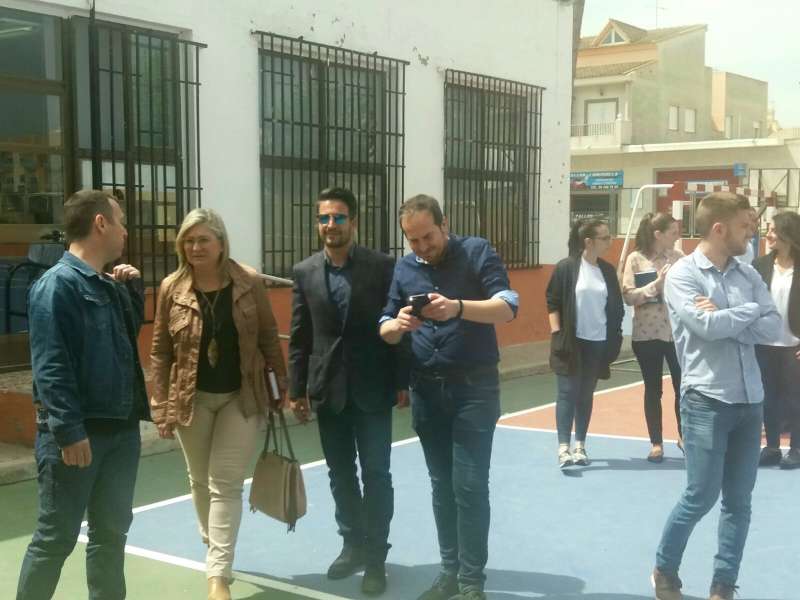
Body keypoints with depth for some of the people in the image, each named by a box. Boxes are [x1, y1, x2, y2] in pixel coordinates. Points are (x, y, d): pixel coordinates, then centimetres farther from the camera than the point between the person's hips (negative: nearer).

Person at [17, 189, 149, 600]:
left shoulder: (110, 286, 11)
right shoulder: (57, 284, -14)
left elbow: (133, 331, 29)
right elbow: (50, 366, -19)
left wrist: (132, 285, 13)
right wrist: (70, 431, -23)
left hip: (121, 429, 8)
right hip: (77, 433, -8)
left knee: (111, 531, 15)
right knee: (55, 538, 2)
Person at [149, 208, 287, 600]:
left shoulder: (249, 283, -7)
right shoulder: (172, 288, -5)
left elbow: (268, 337, 0)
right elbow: (160, 351, -1)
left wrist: (281, 387, 0)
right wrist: (160, 407, -4)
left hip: (242, 397, -2)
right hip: (192, 399, 2)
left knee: (225, 483, -3)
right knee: (201, 481, 16)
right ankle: (215, 551, 39)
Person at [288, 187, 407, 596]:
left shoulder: (382, 266, -4)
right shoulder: (304, 272, 4)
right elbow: (299, 336, 5)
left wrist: (402, 382, -6)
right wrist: (296, 389, 3)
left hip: (372, 388, -3)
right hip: (328, 390, 3)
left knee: (376, 474, 1)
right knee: (340, 474, 13)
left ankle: (375, 557, 12)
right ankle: (353, 544, 29)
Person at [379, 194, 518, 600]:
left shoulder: (476, 252, -6)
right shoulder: (403, 268, 7)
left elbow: (508, 307, -16)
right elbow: (385, 329, 9)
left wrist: (457, 307, -32)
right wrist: (397, 326, -15)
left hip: (474, 386, -4)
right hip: (426, 389, 5)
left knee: (469, 486, -6)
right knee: (442, 486, 10)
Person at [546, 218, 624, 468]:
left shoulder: (607, 270, 5)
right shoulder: (566, 267, -8)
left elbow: (616, 307, 11)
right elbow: (552, 303, -5)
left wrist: (615, 339, 8)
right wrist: (557, 334, -10)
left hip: (598, 342, 4)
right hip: (571, 341, -4)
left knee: (586, 394, 10)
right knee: (568, 392, -5)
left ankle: (580, 445, 18)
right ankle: (563, 447, -5)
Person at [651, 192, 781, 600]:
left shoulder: (747, 274, 9)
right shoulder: (682, 274, -8)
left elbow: (773, 328, -1)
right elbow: (706, 326, -20)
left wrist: (723, 319, -13)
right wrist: (751, 310, -6)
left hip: (750, 400, 6)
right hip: (706, 400, -6)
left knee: (739, 501, 9)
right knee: (700, 497, -1)